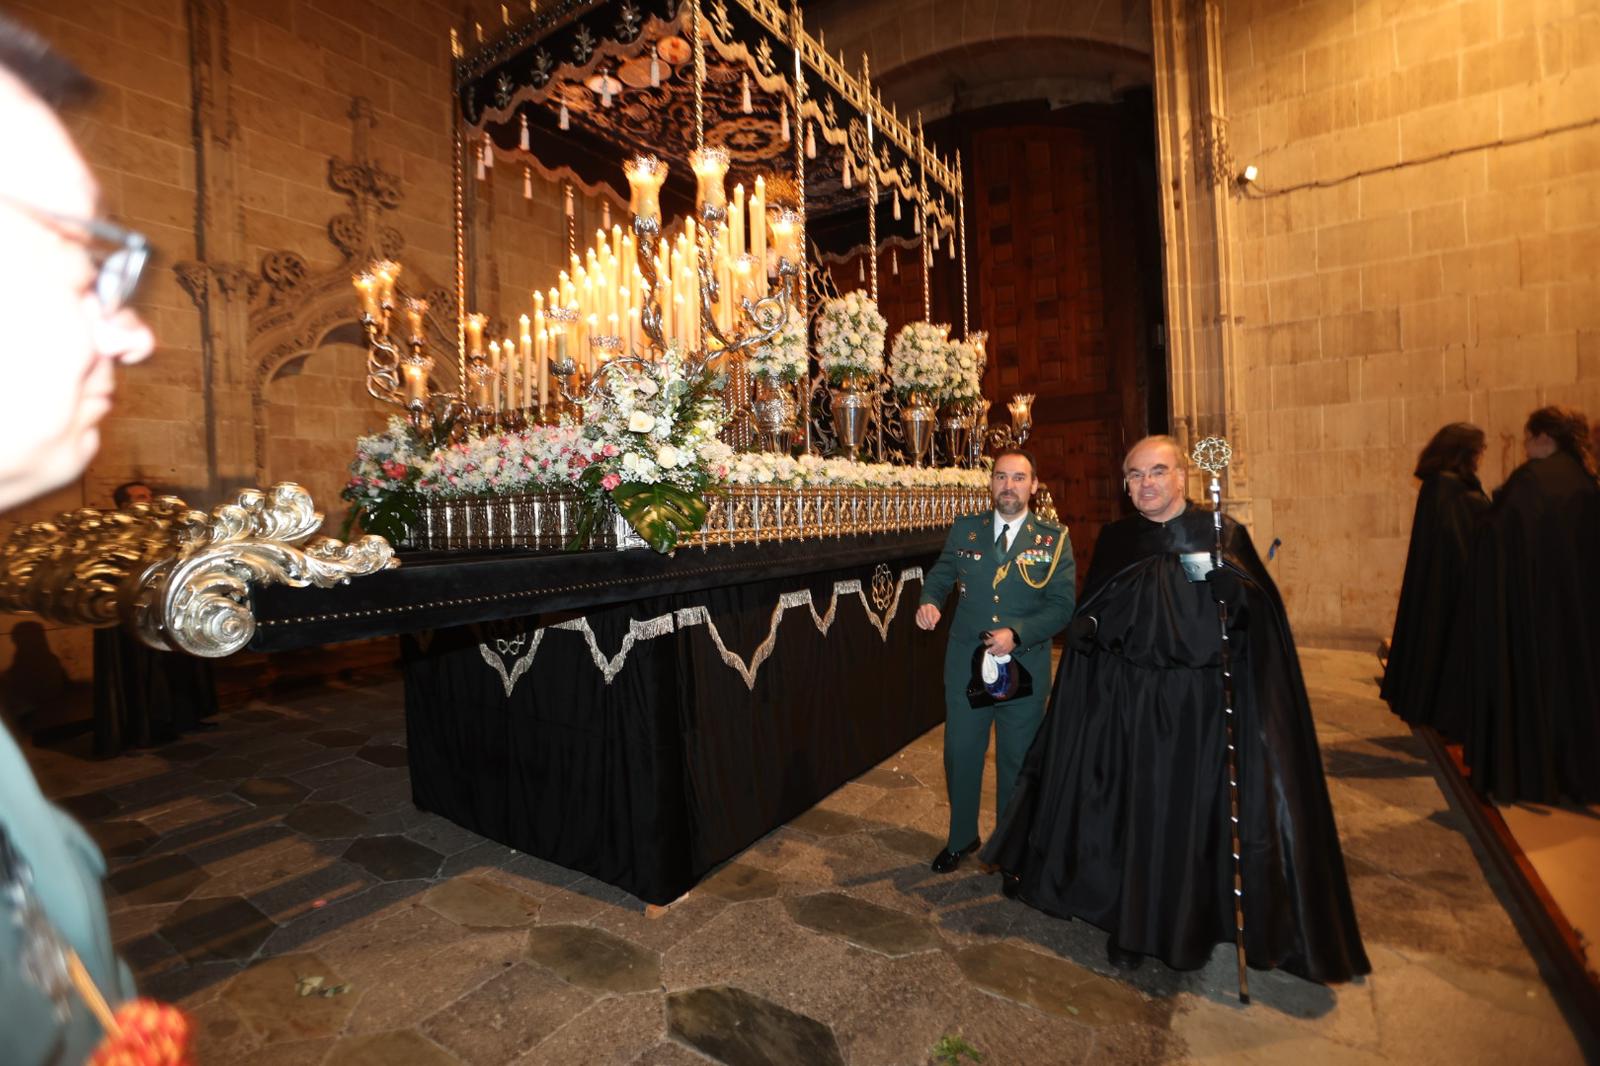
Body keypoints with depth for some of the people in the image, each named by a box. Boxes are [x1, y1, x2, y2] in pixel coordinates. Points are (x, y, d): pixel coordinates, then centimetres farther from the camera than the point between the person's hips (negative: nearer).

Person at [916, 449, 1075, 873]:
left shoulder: (1054, 540, -6)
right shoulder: (964, 529, 0)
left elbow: (1062, 607, -9)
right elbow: (940, 576, 8)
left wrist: (1016, 633, -23)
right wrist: (929, 602, -15)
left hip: (1024, 668, -1)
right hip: (965, 665, 2)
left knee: (1017, 762, 15)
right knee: (961, 755, 14)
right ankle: (961, 838, 39)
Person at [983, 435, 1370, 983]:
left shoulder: (1223, 533, -2)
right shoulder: (1114, 539, 6)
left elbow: (1260, 617, -8)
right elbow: (1088, 619, 11)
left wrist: (1228, 581, -26)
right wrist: (1086, 627, -9)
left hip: (1197, 705, -2)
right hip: (1125, 705, 2)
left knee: (1192, 813, 7)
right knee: (1131, 811, 9)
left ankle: (1189, 928, 31)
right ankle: (1131, 924, 29)